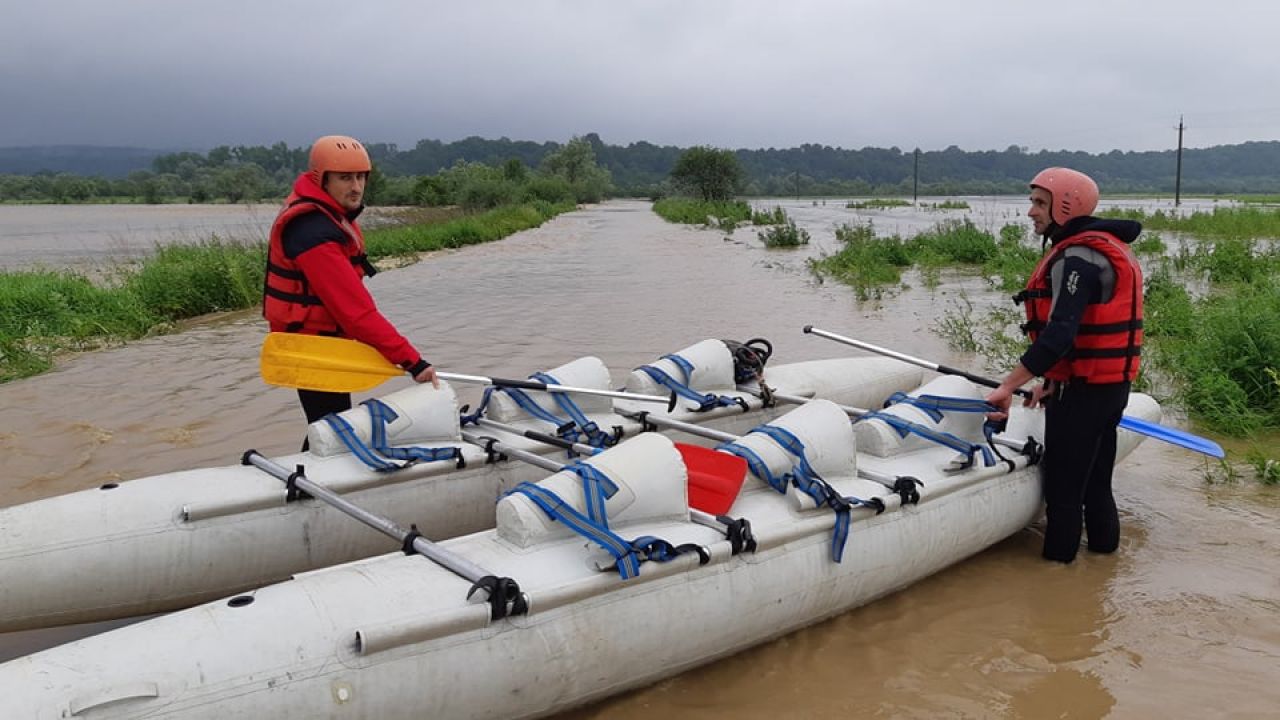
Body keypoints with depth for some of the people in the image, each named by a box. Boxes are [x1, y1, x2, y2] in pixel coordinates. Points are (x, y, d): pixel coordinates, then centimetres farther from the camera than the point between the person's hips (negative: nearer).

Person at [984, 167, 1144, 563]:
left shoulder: (1077, 258, -20)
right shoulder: (1106, 247, 14)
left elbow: (1060, 333, -31)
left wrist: (1008, 386, -32)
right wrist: (1055, 382, 17)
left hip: (1084, 391, -10)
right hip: (1111, 384, 10)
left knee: (1063, 485, 0)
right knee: (1096, 481, 21)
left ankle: (1057, 560, 10)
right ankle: (1103, 547, 34)